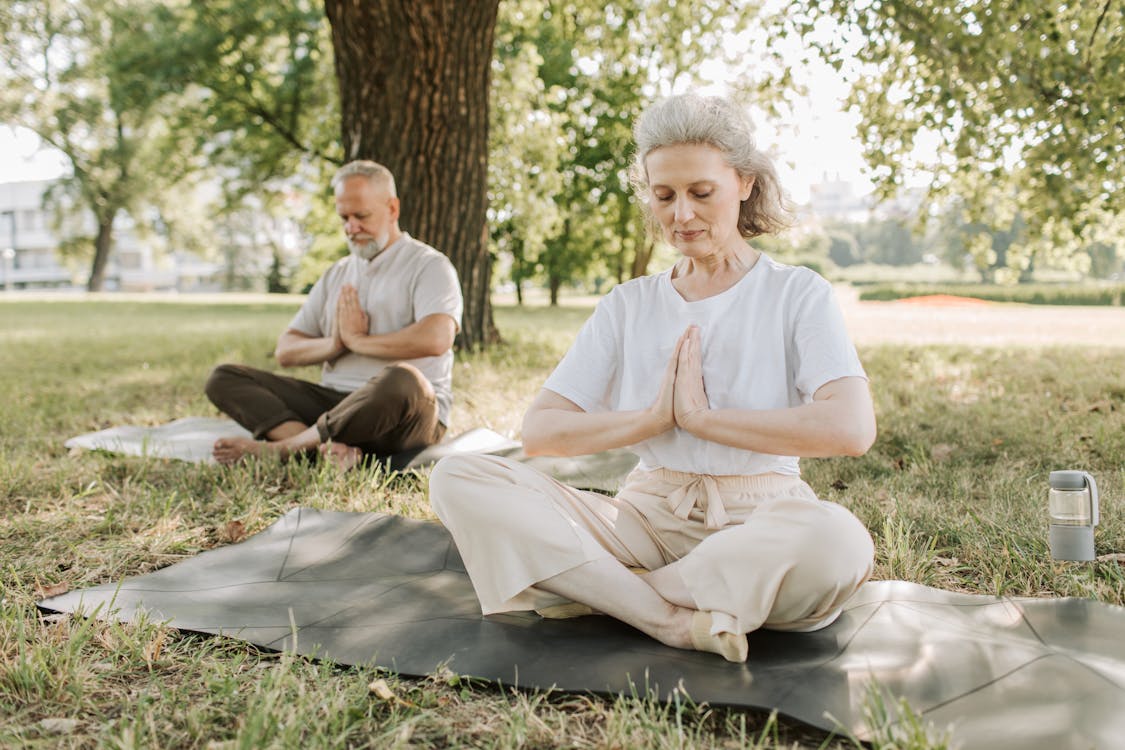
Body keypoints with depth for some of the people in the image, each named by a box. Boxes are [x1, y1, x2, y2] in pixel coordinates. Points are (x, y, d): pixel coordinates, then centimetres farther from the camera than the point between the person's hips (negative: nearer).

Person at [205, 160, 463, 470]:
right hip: (334, 402, 6)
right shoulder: (336, 275, 21)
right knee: (224, 378, -7)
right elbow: (285, 351, 16)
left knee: (403, 380, -41)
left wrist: (357, 339, -8)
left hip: (404, 418, -6)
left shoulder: (428, 265, 1)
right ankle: (327, 447, -32)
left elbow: (436, 339, -20)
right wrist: (334, 345, -6)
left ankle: (279, 447, -27)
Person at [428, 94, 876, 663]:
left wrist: (705, 417, -13)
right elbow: (539, 431, 2)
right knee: (457, 479, -17)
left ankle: (597, 592, -20)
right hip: (645, 517, 3)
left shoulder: (798, 294, 3)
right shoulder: (628, 306, 12)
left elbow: (852, 428, -17)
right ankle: (676, 620, -24)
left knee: (838, 541, -39)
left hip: (757, 523, -2)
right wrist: (655, 418, -10)